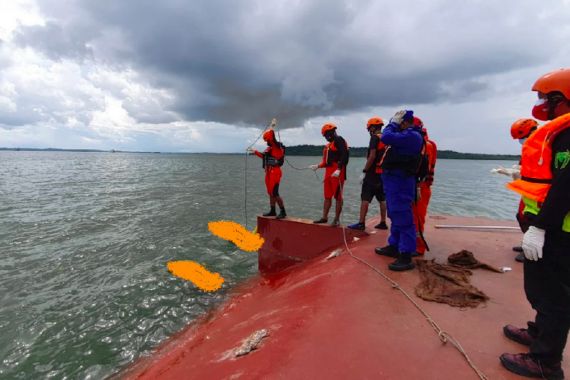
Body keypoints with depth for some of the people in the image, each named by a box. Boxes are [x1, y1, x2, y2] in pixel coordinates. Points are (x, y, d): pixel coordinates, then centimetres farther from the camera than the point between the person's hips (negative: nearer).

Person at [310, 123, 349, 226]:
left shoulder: (339, 140, -6)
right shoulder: (329, 144, 22)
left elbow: (344, 156, -17)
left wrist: (338, 170, -25)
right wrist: (317, 166, 22)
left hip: (337, 173, -9)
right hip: (328, 172, 9)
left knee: (338, 197, -4)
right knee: (327, 196, 12)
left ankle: (337, 219, 2)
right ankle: (324, 217, 19)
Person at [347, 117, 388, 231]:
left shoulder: (375, 137, -10)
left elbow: (372, 156, -18)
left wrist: (364, 170, -13)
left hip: (373, 173, -8)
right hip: (384, 172, 8)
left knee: (365, 198, -6)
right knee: (382, 199, 12)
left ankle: (361, 223, -6)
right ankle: (383, 222, 17)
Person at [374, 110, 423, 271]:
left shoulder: (411, 135, -16)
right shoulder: (407, 135, 17)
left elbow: (386, 138, -24)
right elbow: (389, 137, 18)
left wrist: (393, 123, -10)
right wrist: (394, 124, 10)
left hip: (400, 181, -11)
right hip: (395, 180, 11)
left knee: (402, 217, -10)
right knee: (396, 216, 17)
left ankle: (406, 256, -6)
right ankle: (394, 246, 30)